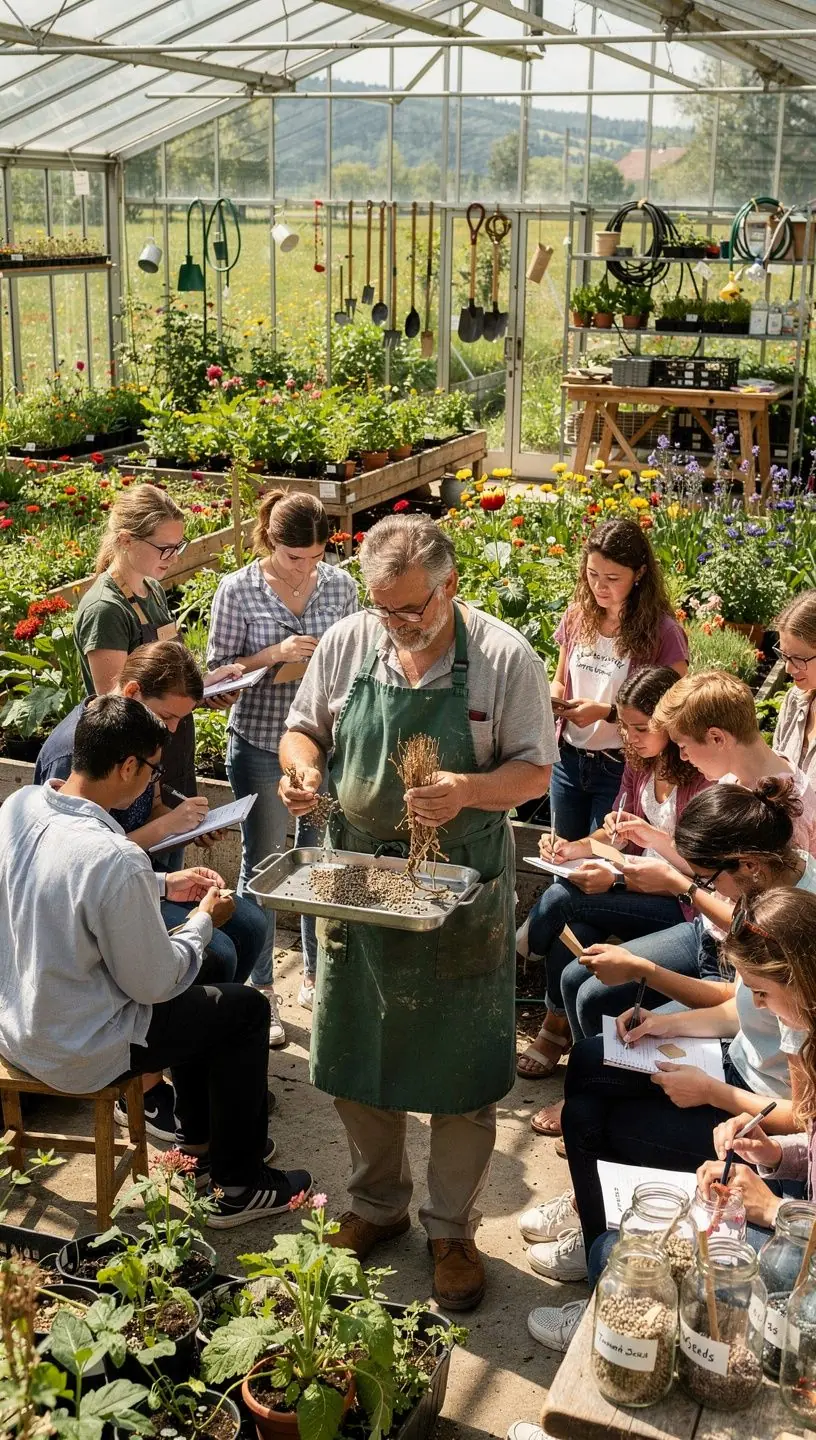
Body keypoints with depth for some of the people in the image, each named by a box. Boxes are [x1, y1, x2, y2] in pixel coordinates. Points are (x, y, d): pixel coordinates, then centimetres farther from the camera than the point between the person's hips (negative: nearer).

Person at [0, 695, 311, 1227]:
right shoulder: (116, 860, -34)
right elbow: (154, 983, -21)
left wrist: (163, 885, 11)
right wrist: (204, 920, -4)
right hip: (78, 1053, -8)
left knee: (197, 998, 28)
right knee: (246, 1009, 10)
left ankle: (202, 1138, 43)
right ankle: (238, 1185, 24)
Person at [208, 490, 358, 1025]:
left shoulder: (340, 585, -3)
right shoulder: (239, 590, -11)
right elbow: (219, 669, -6)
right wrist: (274, 654, -22)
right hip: (261, 745, -2)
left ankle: (316, 978, 31)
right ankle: (262, 991, 22)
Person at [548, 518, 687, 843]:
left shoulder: (662, 633, -14)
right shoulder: (577, 617, 1)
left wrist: (606, 712, -22)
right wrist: (552, 701, -8)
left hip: (620, 767, -5)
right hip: (569, 758, 5)